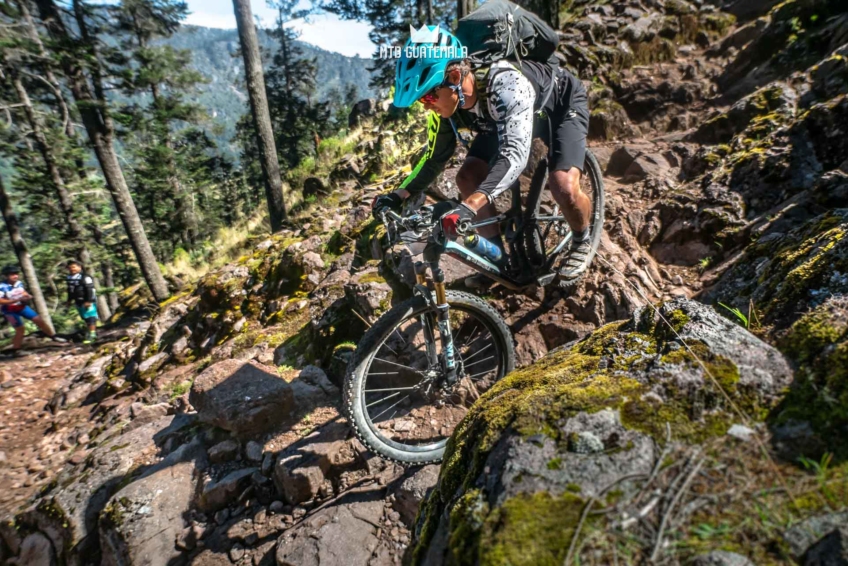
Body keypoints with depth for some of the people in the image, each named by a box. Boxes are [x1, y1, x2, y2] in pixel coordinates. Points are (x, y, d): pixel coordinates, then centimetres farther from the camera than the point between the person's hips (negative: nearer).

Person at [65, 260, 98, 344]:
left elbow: (90, 289, -19)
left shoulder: (85, 277, -14)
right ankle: (92, 333, 25)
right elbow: (70, 290, 23)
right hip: (79, 302, 9)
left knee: (90, 317, -9)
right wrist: (70, 300, 23)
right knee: (85, 318, 15)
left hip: (88, 301, -9)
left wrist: (89, 301, -22)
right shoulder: (69, 278, 12)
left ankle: (92, 335, -10)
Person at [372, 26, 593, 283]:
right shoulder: (446, 104, -21)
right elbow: (435, 158, -8)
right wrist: (398, 195, -20)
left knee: (563, 185, -30)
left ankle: (581, 242, 4)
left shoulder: (504, 82, -42)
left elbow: (515, 152, -53)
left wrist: (469, 207, -67)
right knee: (467, 178, -11)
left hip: (563, 104, -6)